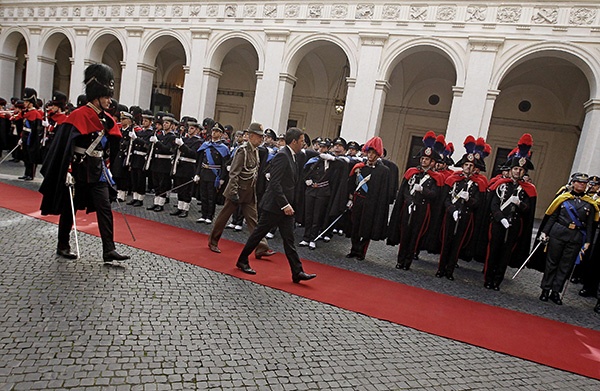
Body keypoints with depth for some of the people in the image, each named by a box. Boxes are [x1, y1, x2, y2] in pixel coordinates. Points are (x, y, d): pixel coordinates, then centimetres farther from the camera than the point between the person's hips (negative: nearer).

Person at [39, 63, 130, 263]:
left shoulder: (107, 120, 7)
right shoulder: (79, 116, -13)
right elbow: (66, 145, -16)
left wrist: (105, 167, 17)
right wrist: (68, 171, -20)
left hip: (97, 171, 6)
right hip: (78, 169, -6)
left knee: (104, 208, -3)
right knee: (69, 207, 9)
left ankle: (109, 250, -2)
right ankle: (63, 246, 25)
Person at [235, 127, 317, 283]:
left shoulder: (292, 156, 12)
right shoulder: (282, 156, -16)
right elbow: (275, 183, -22)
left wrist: (288, 204, 13)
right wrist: (285, 205, -24)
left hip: (285, 206, 9)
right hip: (274, 205, -9)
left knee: (289, 239, 7)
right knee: (259, 233, 6)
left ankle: (297, 272, 9)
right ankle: (242, 261, 24)